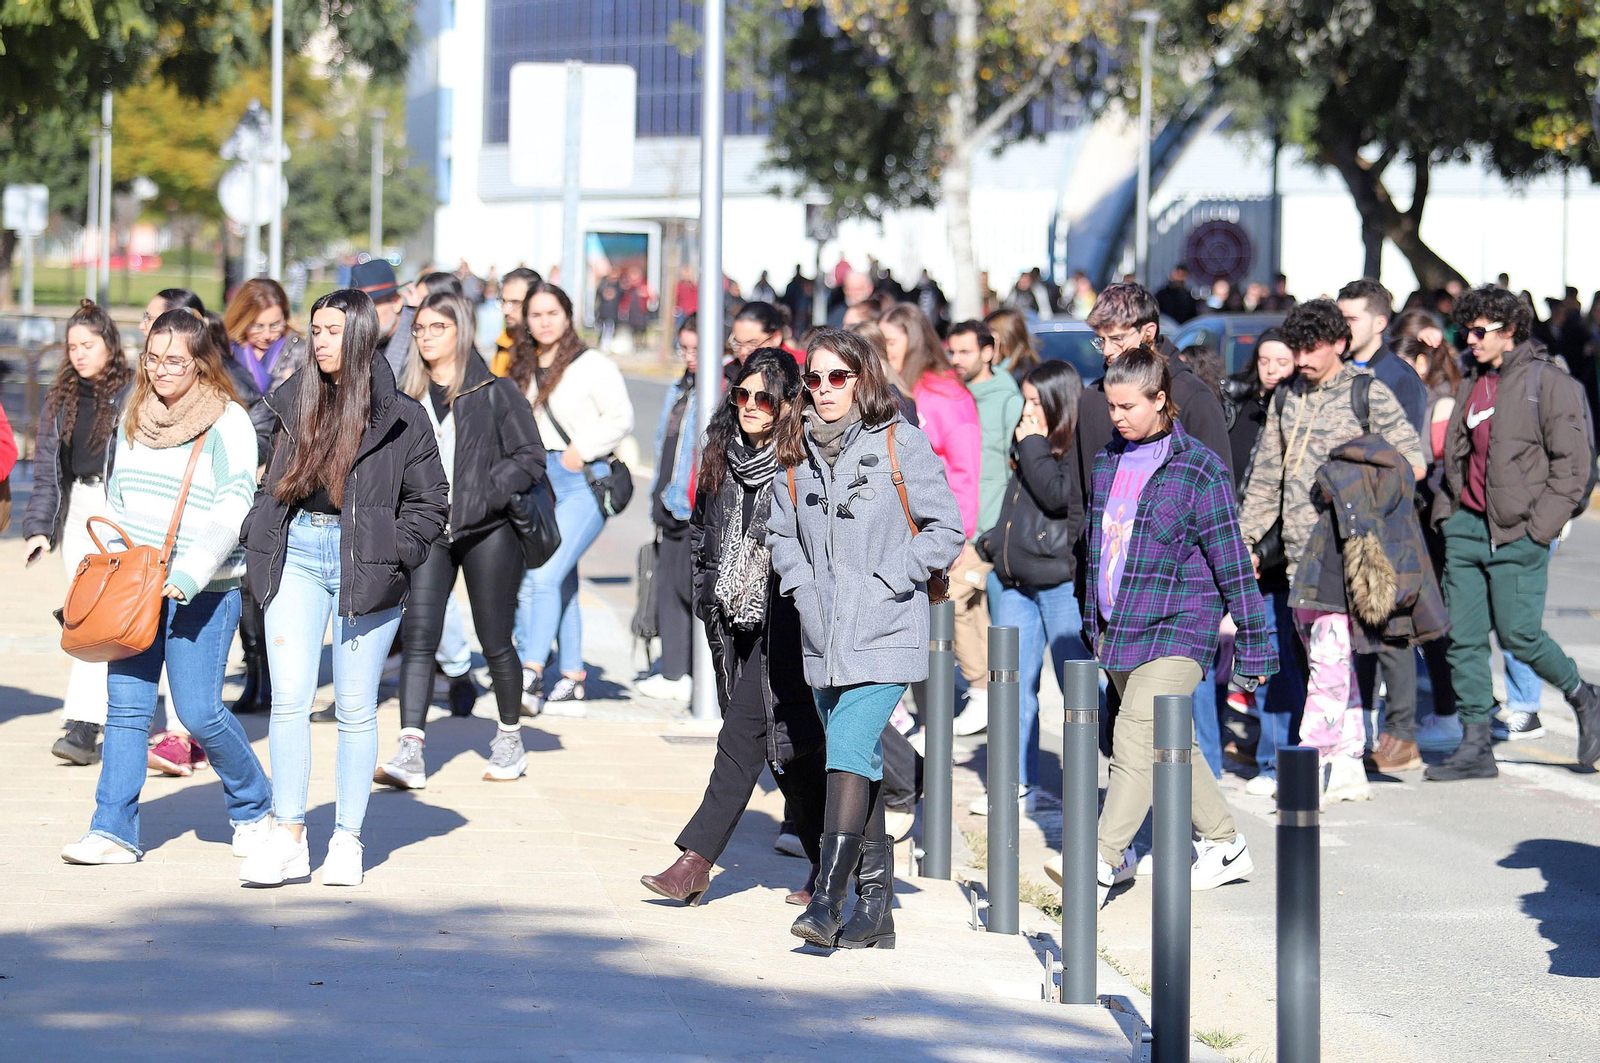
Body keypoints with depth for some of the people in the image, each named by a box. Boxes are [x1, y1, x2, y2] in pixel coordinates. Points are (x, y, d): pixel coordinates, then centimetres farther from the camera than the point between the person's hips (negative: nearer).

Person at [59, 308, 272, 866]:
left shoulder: (227, 422, -7)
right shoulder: (135, 416, 13)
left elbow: (232, 510, -14)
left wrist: (185, 577, -22)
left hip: (204, 590, -5)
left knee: (199, 710, -6)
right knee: (126, 705, -1)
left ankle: (253, 807, 17)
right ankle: (114, 831, 1)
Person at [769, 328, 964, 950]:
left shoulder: (899, 444, -5)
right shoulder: (796, 452, 9)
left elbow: (946, 530, -3)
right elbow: (782, 532, 21)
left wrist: (886, 583, -10)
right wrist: (801, 589, 4)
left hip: (885, 635, -5)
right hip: (823, 639, 5)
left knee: (848, 751, -18)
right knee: (861, 761, 11)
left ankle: (826, 899, -23)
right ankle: (876, 905, 18)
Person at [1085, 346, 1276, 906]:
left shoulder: (1199, 470, -11)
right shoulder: (1110, 461, 9)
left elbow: (1232, 561, -9)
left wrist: (1254, 645, -8)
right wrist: (1094, 621, 22)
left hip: (1177, 628, -7)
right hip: (1119, 627, 7)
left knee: (1135, 739, -17)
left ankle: (1102, 864, -18)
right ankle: (1225, 845, 30)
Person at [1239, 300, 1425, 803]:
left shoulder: (1368, 394, -3)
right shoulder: (1287, 399, 15)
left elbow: (1414, 462, -2)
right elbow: (1265, 477, 21)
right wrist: (1247, 542, 18)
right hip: (1299, 552, 7)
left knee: (1330, 657, -13)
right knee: (1326, 661, 9)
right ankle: (1347, 768, 13)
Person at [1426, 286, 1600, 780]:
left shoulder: (1548, 383, -7)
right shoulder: (1473, 386, 15)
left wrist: (1539, 526, -13)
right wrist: (1446, 512, 13)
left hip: (1517, 532, -7)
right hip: (1467, 525, 7)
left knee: (1518, 634, -7)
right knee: (1463, 636, 2)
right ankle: (1474, 746, 7)